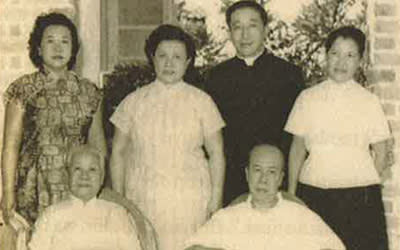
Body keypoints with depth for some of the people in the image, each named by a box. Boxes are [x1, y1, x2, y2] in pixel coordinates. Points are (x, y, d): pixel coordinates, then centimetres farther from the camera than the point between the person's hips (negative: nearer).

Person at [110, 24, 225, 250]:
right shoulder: (134, 102, 8)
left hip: (190, 200, -1)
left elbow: (216, 153, 6)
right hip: (142, 201, 1)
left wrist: (216, 201, 0)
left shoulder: (201, 101, 5)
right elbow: (118, 152, 11)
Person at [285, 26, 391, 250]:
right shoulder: (307, 98, 5)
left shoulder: (369, 101, 2)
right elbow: (297, 148, 8)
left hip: (359, 197, -1)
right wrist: (290, 195, 5)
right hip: (312, 195, 1)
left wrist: (368, 191, 2)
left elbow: (381, 154, 7)